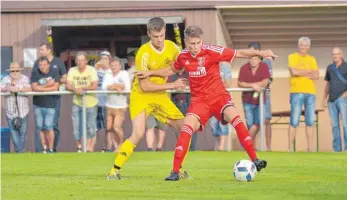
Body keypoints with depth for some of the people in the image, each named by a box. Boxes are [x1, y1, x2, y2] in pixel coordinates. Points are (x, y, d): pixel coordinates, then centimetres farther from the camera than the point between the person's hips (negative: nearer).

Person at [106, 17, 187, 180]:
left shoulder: (172, 47, -5)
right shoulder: (144, 53, -22)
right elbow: (145, 86, -21)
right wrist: (171, 86, -18)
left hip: (160, 96, 6)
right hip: (141, 95, -6)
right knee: (138, 133, -23)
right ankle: (114, 171, -15)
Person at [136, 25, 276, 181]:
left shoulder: (210, 51, -13)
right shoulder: (183, 56, -1)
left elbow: (239, 53, -13)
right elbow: (172, 70, 22)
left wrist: (260, 53, -23)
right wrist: (150, 73, 17)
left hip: (219, 96, -2)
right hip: (199, 100, 2)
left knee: (235, 118, -27)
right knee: (186, 128, -19)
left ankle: (254, 161, -22)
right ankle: (175, 172, -13)